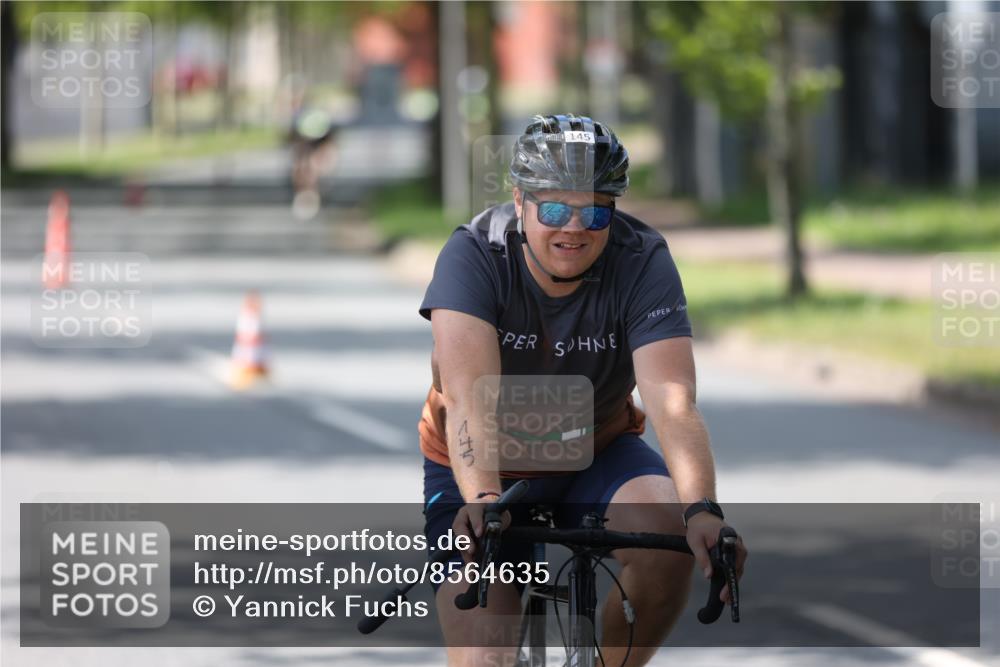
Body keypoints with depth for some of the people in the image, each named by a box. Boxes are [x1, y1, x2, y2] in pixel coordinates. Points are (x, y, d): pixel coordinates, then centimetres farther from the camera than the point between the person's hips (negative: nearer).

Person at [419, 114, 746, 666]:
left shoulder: (642, 263, -20)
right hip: (479, 471, -1)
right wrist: (481, 499, -55)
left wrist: (701, 510, -50)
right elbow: (468, 392, -37)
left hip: (597, 457, 1)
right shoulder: (474, 256, -23)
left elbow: (672, 401, -33)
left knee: (668, 541, -30)